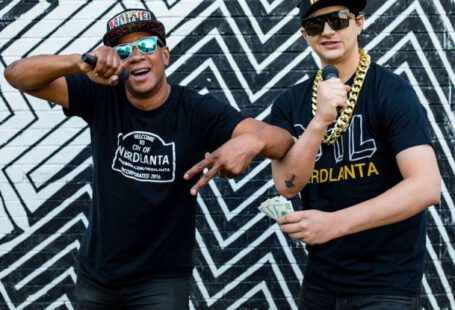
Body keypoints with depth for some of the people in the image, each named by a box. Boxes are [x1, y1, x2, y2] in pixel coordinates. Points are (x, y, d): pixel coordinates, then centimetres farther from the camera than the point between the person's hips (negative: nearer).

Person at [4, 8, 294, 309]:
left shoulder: (196, 110, -14)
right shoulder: (101, 97, -8)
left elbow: (283, 139, -21)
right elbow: (18, 74, -16)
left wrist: (251, 141, -47)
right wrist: (79, 62, -36)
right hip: (95, 274, 3)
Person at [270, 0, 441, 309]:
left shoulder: (392, 92, -12)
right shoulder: (290, 104, 3)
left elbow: (427, 186, -22)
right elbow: (288, 186, -9)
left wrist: (335, 223, -28)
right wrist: (320, 121, -24)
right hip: (319, 280, 5)